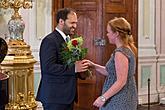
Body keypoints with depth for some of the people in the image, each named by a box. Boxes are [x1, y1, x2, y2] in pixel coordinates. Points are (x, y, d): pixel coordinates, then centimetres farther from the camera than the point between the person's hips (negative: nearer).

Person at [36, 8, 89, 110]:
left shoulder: (68, 40, 15)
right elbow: (48, 67, -22)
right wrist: (74, 69, -25)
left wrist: (80, 68, 2)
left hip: (67, 95, 9)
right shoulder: (50, 40, -13)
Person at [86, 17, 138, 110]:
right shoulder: (127, 49, 11)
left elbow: (121, 82, -23)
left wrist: (103, 98, -21)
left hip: (119, 101, -10)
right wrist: (94, 66, 9)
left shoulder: (120, 53, -19)